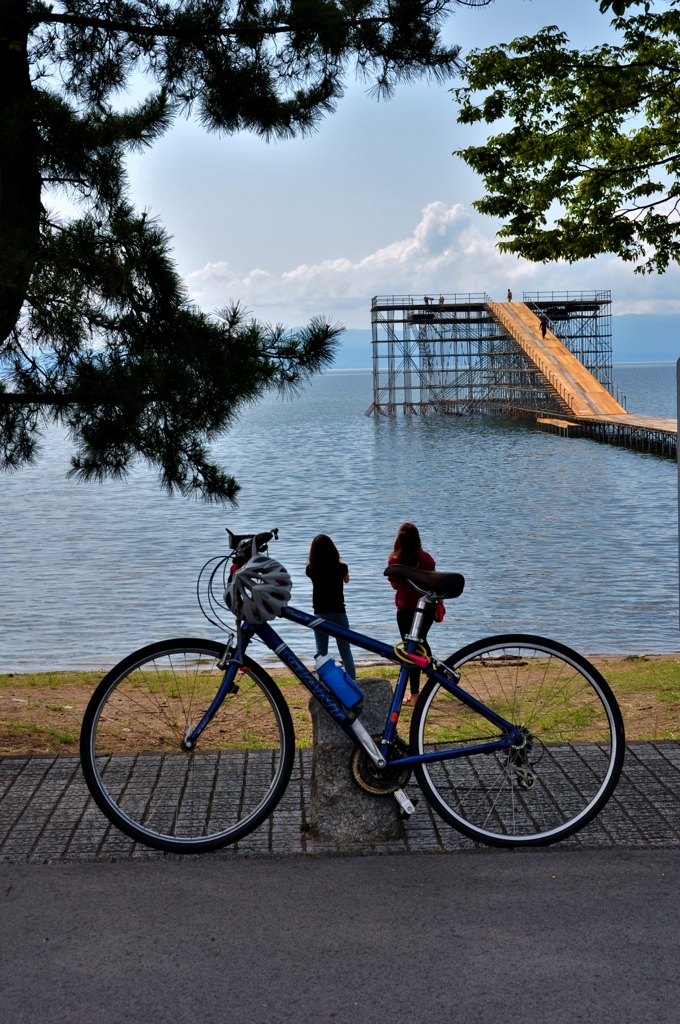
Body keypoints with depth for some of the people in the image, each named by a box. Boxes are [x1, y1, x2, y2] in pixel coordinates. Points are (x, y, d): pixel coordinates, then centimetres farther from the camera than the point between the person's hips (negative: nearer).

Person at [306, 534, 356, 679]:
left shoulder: (311, 569, -6)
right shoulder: (340, 567, -10)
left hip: (319, 614, 1)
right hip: (338, 613, -1)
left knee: (321, 653, 8)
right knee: (346, 652, 7)